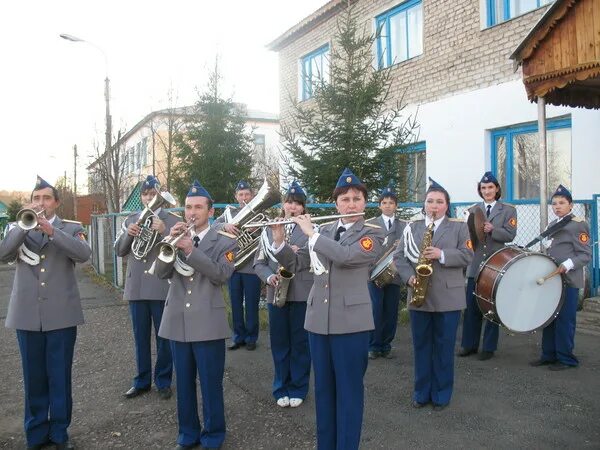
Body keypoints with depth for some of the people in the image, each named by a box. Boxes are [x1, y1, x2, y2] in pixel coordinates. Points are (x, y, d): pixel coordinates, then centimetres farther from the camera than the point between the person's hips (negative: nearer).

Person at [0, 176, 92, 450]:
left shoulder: (71, 228, 4)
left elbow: (84, 254, -15)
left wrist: (51, 230, -23)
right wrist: (25, 224, -15)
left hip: (61, 314, -1)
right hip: (27, 315, 2)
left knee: (60, 377, 7)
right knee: (34, 378, 11)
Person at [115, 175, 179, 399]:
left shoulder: (171, 220, -1)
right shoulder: (131, 220, 12)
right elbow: (119, 251, 8)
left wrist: (163, 232, -23)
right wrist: (128, 234, -10)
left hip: (162, 287, -3)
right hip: (136, 286, 4)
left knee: (163, 337, 6)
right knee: (140, 337, 12)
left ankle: (163, 381, 19)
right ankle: (142, 381, 26)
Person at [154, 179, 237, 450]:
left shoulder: (224, 241, 0)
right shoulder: (177, 238, 11)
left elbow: (222, 275, -15)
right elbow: (160, 272, 0)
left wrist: (191, 250, -22)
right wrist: (170, 243, -15)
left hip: (207, 323, -4)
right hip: (177, 322, 4)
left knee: (211, 385, 4)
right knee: (184, 384, 14)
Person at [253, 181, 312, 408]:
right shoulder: (268, 230, 9)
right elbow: (259, 262, 7)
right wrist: (269, 277, -12)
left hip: (303, 294, -2)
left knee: (300, 343, 6)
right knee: (279, 343, 9)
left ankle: (298, 389, 21)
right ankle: (281, 388, 24)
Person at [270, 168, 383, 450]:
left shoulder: (372, 233, -3)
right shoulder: (324, 231, 12)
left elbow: (346, 256, -22)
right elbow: (296, 264, 11)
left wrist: (310, 233, -15)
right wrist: (279, 240, -4)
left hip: (351, 321, -5)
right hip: (318, 319, 5)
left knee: (349, 389, 3)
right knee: (323, 388, 14)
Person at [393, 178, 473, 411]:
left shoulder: (459, 227, 3)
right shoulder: (412, 227, 9)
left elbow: (467, 255, -5)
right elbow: (399, 256, 6)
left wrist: (441, 254, -19)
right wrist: (409, 277, -10)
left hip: (448, 298, -2)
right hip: (419, 296, 3)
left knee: (444, 347, 6)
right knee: (421, 346, 10)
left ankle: (442, 394, 20)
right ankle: (422, 392, 23)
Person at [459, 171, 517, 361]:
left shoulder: (508, 210, 4)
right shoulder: (473, 210, 12)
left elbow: (510, 235, -7)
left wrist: (492, 230, -22)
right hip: (475, 264, 2)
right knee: (471, 306, 4)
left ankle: (489, 347, 15)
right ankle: (469, 345, 16)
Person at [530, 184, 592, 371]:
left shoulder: (578, 224, -7)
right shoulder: (552, 225, 16)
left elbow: (586, 254, -11)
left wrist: (568, 264, -25)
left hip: (568, 280, -7)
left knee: (564, 320, -1)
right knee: (549, 318, 11)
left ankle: (566, 358, 10)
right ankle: (549, 355, 20)